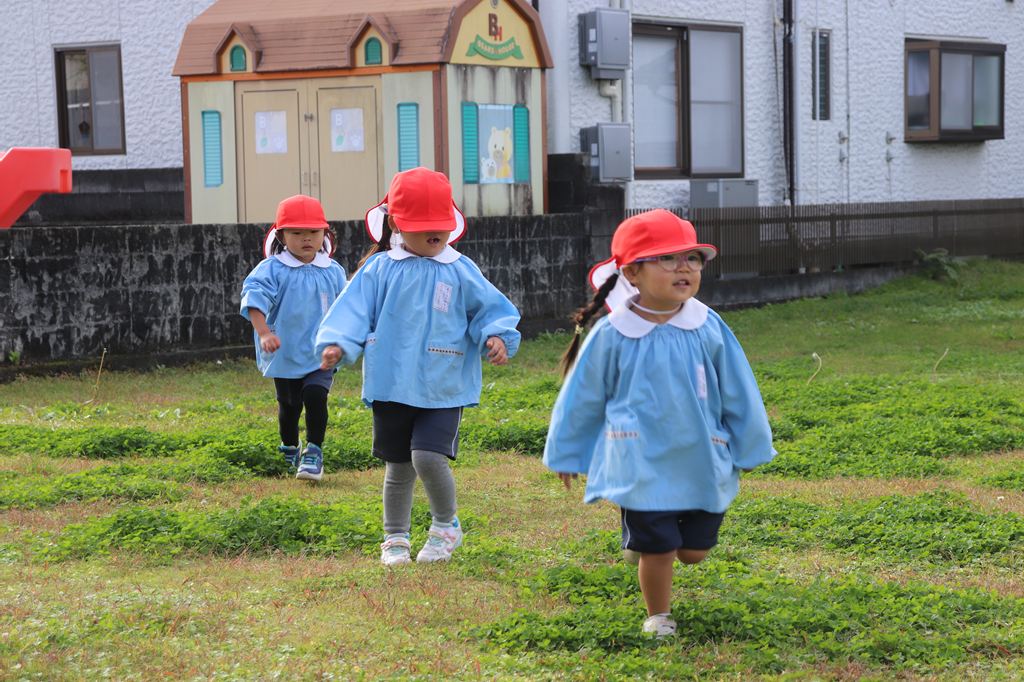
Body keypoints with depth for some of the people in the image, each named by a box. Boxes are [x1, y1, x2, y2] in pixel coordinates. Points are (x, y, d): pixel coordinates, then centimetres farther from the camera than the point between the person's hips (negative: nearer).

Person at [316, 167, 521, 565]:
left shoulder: (460, 271, 0)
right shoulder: (379, 269, 0)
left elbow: (489, 308, 5)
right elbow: (354, 309, -4)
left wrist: (497, 336, -13)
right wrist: (337, 343, -18)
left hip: (443, 388, -1)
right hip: (392, 387, 1)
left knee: (428, 456, -17)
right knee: (398, 467, 11)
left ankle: (446, 526, 9)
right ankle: (395, 538, 29)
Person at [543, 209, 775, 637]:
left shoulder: (708, 327, -3)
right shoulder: (611, 336, -9)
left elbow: (738, 392, 8)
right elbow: (583, 398, 5)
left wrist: (748, 450, 14)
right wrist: (566, 454, 13)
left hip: (704, 464, 3)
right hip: (642, 468, -3)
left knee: (694, 551, 10)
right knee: (657, 550, 1)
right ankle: (657, 616, 27)